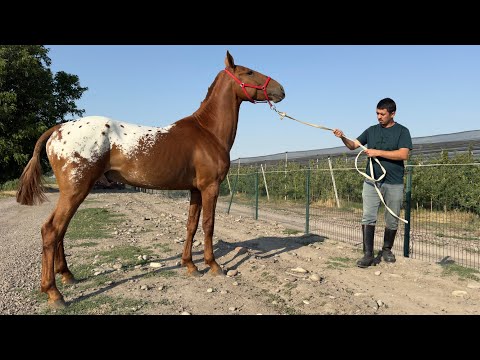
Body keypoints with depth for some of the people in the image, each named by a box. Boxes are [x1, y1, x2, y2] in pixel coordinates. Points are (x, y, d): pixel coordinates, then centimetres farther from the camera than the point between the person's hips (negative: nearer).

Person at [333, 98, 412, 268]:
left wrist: (378, 152, -16)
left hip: (394, 183, -2)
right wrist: (343, 137, -12)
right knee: (368, 217, -6)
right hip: (371, 180, 2)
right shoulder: (372, 130, 12)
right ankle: (368, 254, -3)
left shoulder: (402, 131, 1)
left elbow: (403, 154, -13)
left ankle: (387, 250, 28)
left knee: (392, 220, 9)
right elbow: (353, 145, 8)